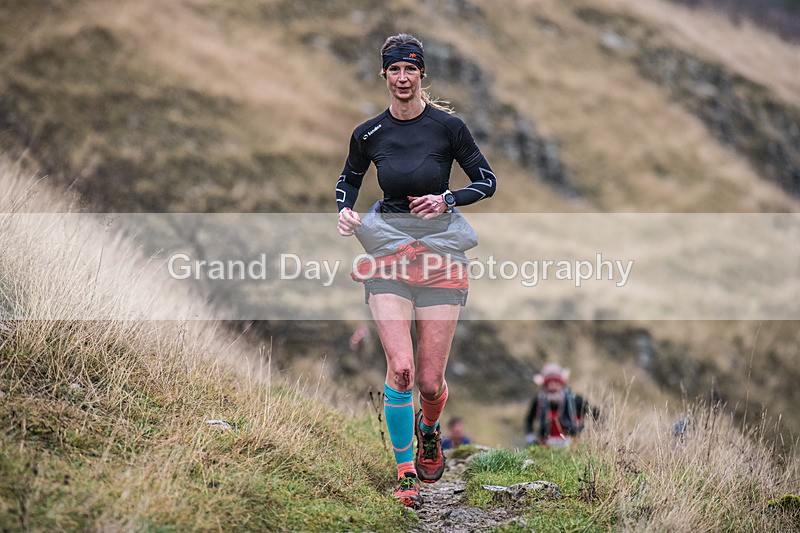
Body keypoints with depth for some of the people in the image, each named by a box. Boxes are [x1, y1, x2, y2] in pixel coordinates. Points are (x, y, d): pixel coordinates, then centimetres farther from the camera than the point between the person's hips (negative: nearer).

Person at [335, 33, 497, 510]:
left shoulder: (448, 126, -5)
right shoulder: (368, 134, 2)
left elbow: (487, 182, 2)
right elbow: (349, 177, 20)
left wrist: (447, 201, -15)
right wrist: (346, 209, 0)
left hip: (441, 252, -1)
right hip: (387, 250, 1)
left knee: (430, 381, 0)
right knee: (400, 367, -16)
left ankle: (428, 430, 36)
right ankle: (406, 473, -2)